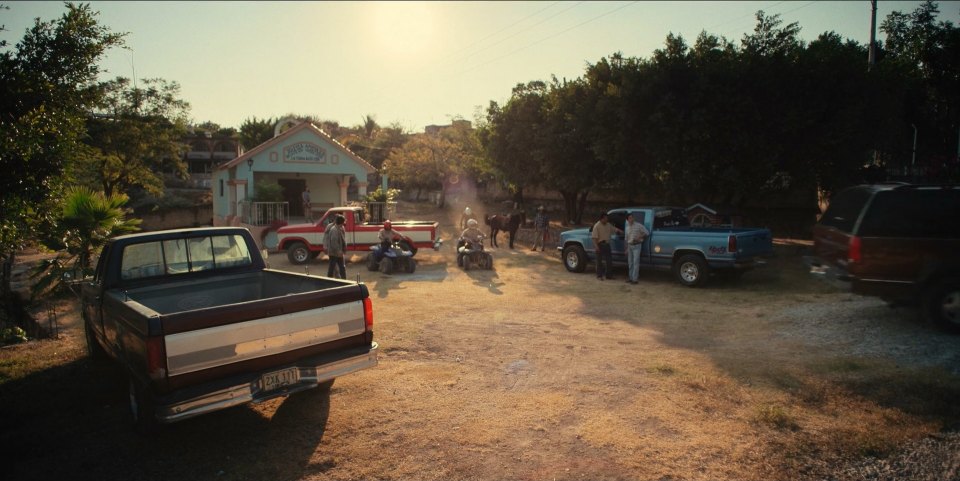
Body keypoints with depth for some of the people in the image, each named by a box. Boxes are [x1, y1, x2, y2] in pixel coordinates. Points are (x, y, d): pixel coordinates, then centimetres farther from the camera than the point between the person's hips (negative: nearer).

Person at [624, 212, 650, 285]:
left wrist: (639, 237, -17)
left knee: (635, 262, -9)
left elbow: (647, 232, -5)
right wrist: (626, 248, 14)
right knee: (630, 263, 10)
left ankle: (635, 279, -10)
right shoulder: (626, 227, 9)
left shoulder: (639, 225, -7)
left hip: (637, 246, -6)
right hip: (630, 246, 6)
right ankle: (631, 277, 20)